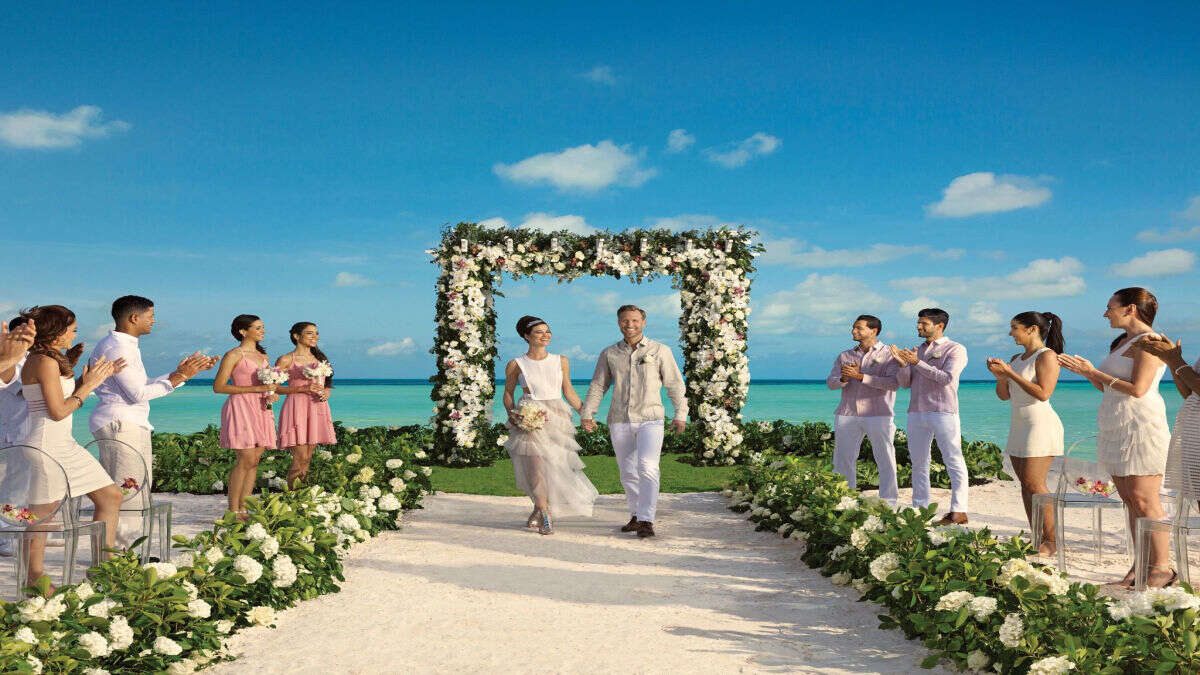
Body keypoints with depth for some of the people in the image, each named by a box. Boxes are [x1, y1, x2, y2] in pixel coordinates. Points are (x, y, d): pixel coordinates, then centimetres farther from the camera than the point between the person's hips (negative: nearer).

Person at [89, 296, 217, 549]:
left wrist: (181, 372, 18)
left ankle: (125, 549, 16)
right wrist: (179, 377, -11)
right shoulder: (116, 347, -13)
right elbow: (137, 394, -16)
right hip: (119, 424, -11)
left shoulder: (127, 345, 20)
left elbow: (143, 386, 20)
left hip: (133, 424, 11)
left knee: (138, 491, 11)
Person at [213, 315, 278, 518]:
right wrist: (255, 389, -16)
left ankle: (243, 509, 6)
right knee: (246, 459, -12)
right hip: (241, 408, -7)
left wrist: (272, 395, 3)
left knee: (255, 460, 3)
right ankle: (233, 511, -6)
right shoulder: (234, 355, -4)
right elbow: (218, 387, -10)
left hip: (261, 410, 7)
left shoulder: (263, 356, 18)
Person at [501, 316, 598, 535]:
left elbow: (568, 391, 17)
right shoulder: (516, 364, 3)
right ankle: (545, 516, -5)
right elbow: (508, 393, 10)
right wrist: (513, 416, -6)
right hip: (530, 419, -3)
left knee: (555, 466, 0)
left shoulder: (561, 361, 10)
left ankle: (538, 511, 20)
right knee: (535, 466, -12)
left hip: (557, 418, 3)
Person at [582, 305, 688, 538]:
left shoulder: (660, 351, 3)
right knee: (628, 472, 8)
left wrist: (681, 415, -1)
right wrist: (587, 414, 3)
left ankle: (646, 521, -18)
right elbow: (597, 386, 12)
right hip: (619, 422, 3)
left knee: (647, 468, -19)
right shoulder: (609, 354, 9)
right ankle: (636, 515, 25)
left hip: (650, 420, -3)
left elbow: (675, 385, 5)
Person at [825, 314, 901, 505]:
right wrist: (843, 379, -15)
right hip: (847, 416, 4)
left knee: (886, 461, -2)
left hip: (878, 416, -4)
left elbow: (894, 382, -12)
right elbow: (831, 382, 9)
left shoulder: (889, 355, 2)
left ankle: (888, 505, 6)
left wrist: (860, 376, -18)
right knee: (843, 460, 2)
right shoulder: (844, 356, 16)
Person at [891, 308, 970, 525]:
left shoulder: (955, 349, 0)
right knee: (919, 463, 6)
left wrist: (917, 362, -16)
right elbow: (905, 383, 13)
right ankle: (920, 509, 10)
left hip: (943, 412, -6)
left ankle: (958, 511, -5)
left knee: (954, 461, -5)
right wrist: (902, 363, -5)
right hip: (916, 413, 6)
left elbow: (947, 378, -14)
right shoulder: (917, 351, 18)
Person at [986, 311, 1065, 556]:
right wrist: (1000, 376, -1)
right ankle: (1037, 540, 7)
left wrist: (1011, 373, -17)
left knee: (1034, 483, -13)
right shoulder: (1016, 359, 16)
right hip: (1019, 426, 8)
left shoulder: (1047, 356, -8)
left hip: (1040, 423, -8)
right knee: (1025, 483, 4)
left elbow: (1043, 393, -19)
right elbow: (1004, 395, 18)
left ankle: (1051, 542, -8)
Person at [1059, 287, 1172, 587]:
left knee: (1143, 500, -9)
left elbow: (1137, 390, -19)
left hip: (1140, 428, -9)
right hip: (1116, 431, 9)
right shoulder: (1123, 341, 20)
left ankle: (1162, 568, -3)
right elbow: (1109, 388, 22)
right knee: (1130, 501, 7)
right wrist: (1085, 370, 8)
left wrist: (1092, 371, -13)